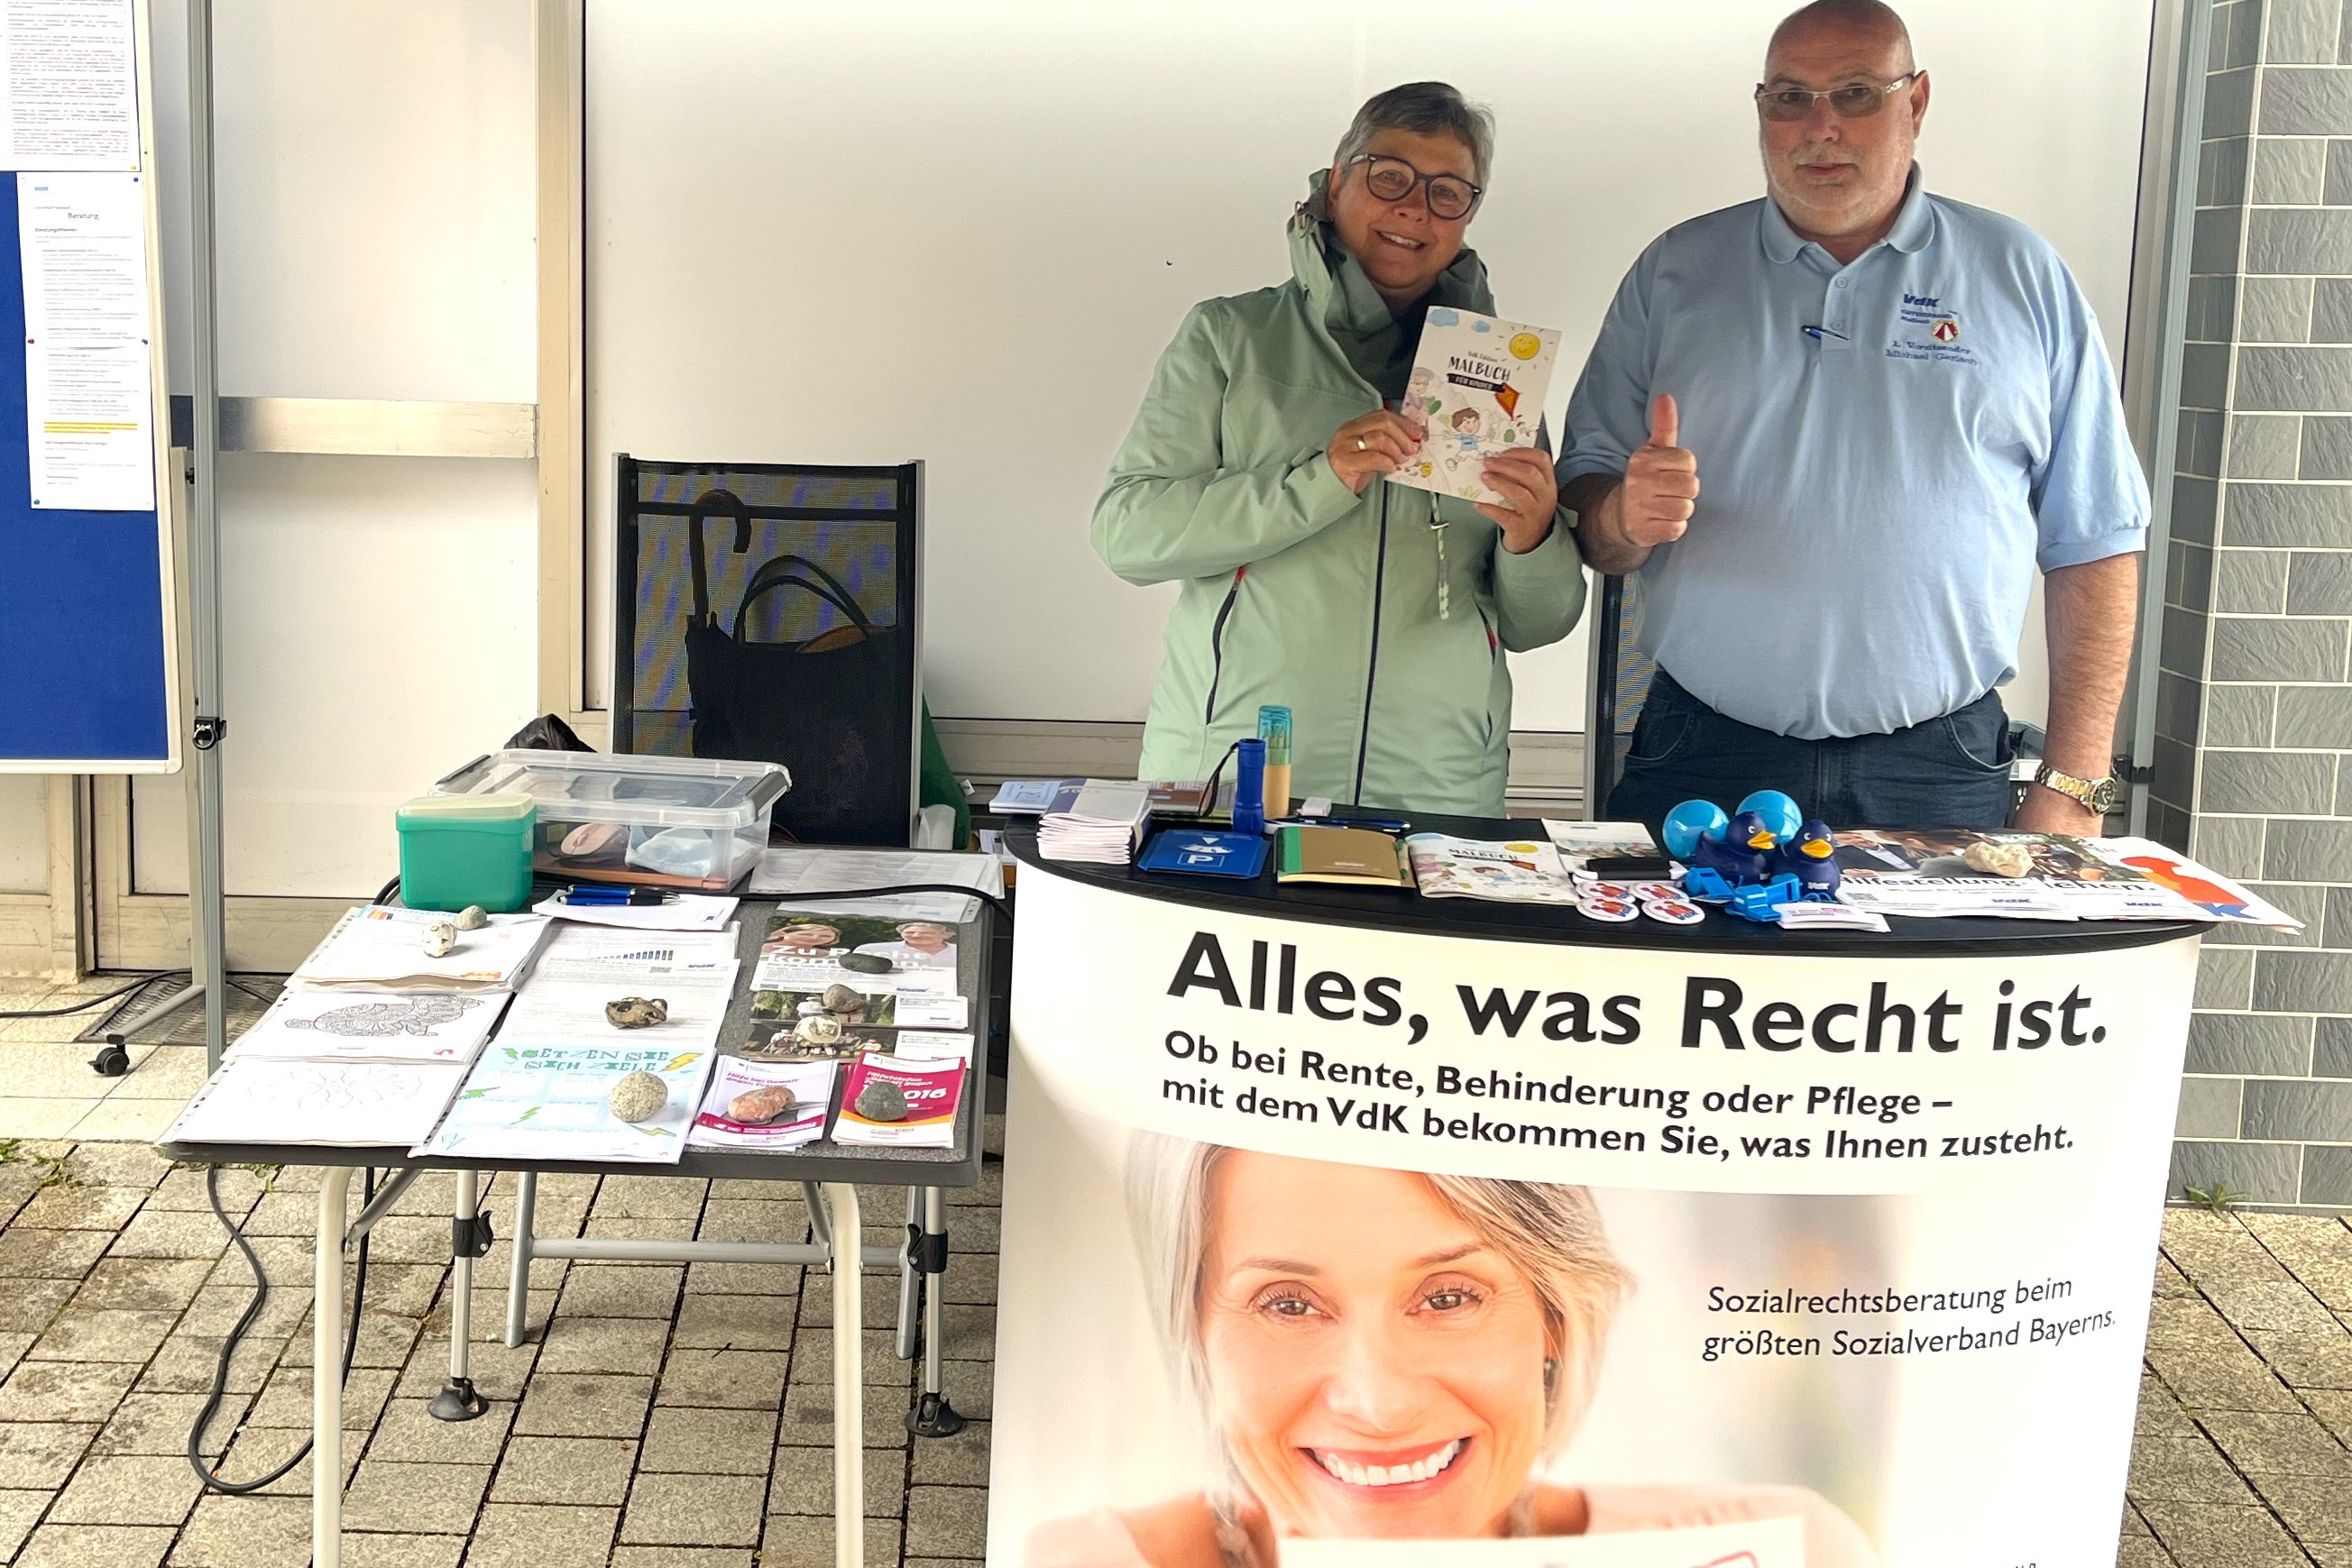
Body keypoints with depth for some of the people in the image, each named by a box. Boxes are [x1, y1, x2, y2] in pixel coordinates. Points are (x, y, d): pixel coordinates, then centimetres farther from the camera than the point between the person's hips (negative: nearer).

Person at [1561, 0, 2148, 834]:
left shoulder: (2022, 276, 7)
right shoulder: (1675, 272, 9)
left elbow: (2094, 543, 4)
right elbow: (1587, 513, 8)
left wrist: (2073, 787, -2)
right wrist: (1625, 519, -16)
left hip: (1939, 776, 0)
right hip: (1701, 764, 1)